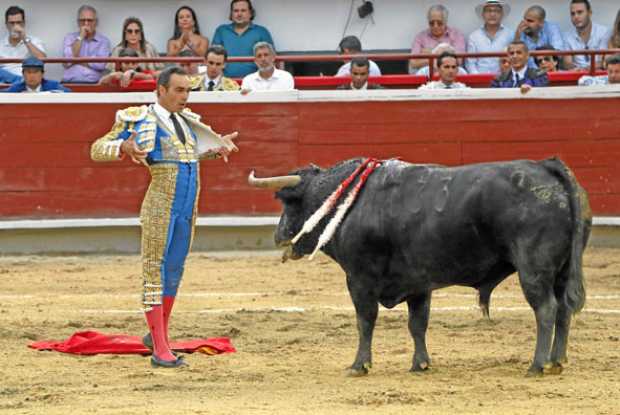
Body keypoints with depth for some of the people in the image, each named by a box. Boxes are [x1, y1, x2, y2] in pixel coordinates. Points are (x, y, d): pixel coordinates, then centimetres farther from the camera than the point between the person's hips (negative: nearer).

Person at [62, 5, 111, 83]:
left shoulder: (104, 41, 7)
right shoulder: (69, 38, 12)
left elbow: (100, 65, -8)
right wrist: (80, 37, -2)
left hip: (93, 84, -1)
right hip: (70, 83, 1)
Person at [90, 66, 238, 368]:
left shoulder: (186, 121, 15)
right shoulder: (141, 120, -5)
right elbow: (97, 150, -6)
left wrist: (218, 148, 21)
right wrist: (124, 147, -25)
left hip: (187, 211, 7)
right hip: (159, 208, -7)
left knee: (174, 272, 14)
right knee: (155, 271, -6)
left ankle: (158, 334, 30)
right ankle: (160, 351, -8)